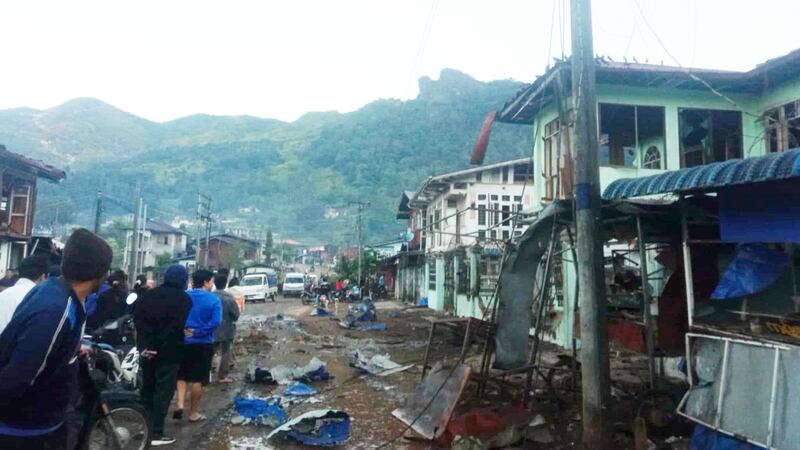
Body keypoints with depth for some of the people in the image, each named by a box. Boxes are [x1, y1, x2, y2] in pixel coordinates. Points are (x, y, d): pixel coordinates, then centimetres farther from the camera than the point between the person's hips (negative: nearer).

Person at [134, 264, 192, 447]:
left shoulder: (148, 294, 10)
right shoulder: (184, 298, -7)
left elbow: (137, 319, -1)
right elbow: (177, 326, -19)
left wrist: (144, 344, -7)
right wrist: (158, 344, -14)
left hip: (147, 350, 6)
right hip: (169, 351, -6)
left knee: (147, 388, 19)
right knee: (164, 391, 1)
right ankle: (156, 433, 2)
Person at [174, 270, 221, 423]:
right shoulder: (214, 300, -9)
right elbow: (215, 322, -20)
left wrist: (181, 331, 0)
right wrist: (198, 332, -15)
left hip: (183, 341, 3)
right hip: (203, 343, -3)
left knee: (182, 375, 20)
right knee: (198, 379, 7)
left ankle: (180, 404, 4)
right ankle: (194, 413, 15)